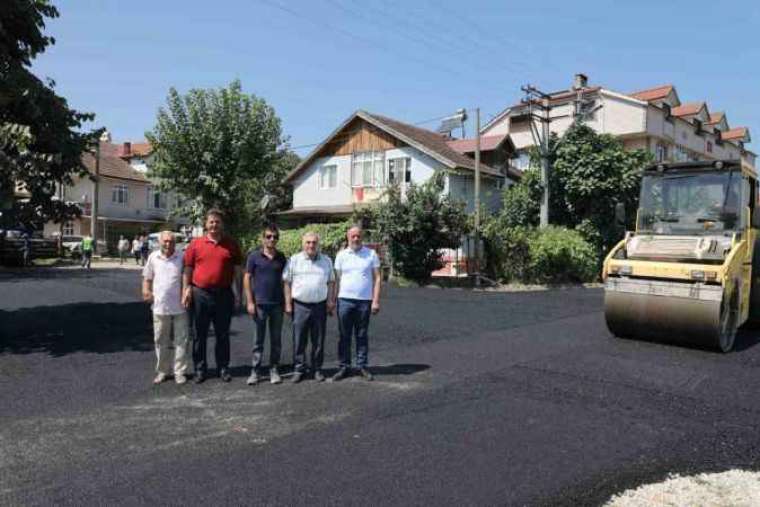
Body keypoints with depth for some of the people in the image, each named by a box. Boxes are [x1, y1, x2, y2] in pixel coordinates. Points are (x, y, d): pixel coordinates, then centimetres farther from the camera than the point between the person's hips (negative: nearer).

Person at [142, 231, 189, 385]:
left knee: (181, 340, 3)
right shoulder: (153, 257, 5)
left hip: (179, 307, -2)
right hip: (160, 306, 2)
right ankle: (162, 371, 24)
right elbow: (147, 277, 13)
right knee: (161, 341, 11)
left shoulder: (182, 258, -1)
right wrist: (146, 290, -4)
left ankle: (179, 371, 13)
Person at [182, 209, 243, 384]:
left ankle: (223, 368, 21)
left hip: (224, 294, 0)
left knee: (223, 334, 10)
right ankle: (200, 368, 20)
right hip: (200, 294, 0)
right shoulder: (196, 244, 3)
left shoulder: (231, 245, 4)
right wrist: (186, 289, -5)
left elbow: (237, 270, 6)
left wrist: (237, 294, 3)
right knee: (200, 334, 9)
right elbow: (187, 269, 4)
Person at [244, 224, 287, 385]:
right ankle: (255, 372, 13)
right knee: (258, 340, 5)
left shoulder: (281, 257, 7)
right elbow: (247, 278, 0)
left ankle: (274, 370, 18)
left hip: (277, 304, 2)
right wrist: (250, 301, -6)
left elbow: (285, 280, 10)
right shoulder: (254, 256, -1)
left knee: (276, 339, 8)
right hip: (259, 304, -2)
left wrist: (287, 301, 4)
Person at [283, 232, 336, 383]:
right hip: (300, 306, -1)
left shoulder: (326, 261, 8)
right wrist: (288, 304, -2)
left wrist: (331, 301, 1)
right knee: (299, 340, 3)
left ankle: (317, 369, 19)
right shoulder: (294, 260, 3)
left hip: (320, 306, 1)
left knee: (318, 341, 8)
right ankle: (298, 369, 14)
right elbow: (287, 283, 3)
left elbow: (331, 282, 11)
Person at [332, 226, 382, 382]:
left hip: (364, 301, -1)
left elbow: (377, 278, 2)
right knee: (344, 336, 5)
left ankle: (363, 366, 18)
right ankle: (344, 367, 14)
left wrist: (376, 300, -6)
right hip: (345, 300, 1)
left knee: (362, 336, 8)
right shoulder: (341, 255, 6)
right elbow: (337, 279, 7)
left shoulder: (371, 254, 3)